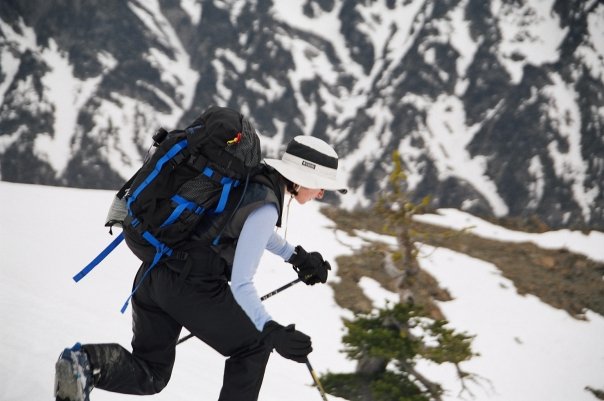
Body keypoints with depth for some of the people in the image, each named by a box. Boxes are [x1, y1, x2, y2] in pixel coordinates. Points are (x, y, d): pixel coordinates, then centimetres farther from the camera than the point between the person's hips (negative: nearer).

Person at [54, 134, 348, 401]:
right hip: (192, 288, -8)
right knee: (253, 348, 15)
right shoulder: (265, 206, -15)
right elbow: (241, 283, -20)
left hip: (152, 277, 8)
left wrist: (296, 256, 36)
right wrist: (272, 332, -28)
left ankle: (88, 363, -10)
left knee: (148, 377, 16)